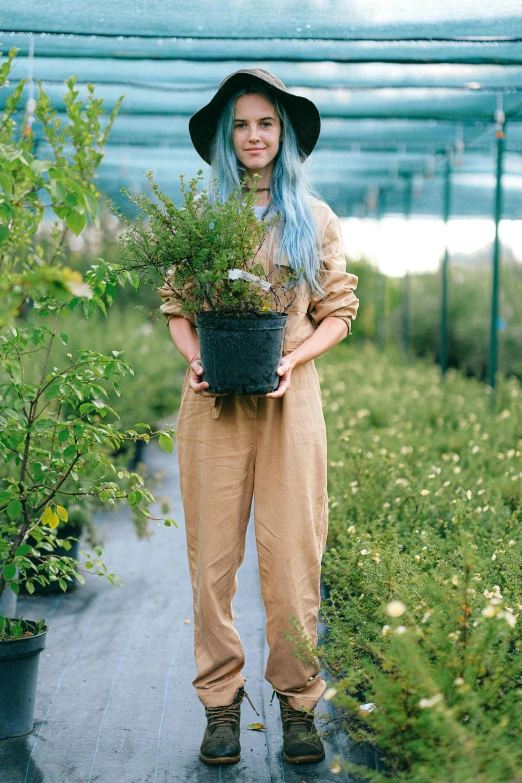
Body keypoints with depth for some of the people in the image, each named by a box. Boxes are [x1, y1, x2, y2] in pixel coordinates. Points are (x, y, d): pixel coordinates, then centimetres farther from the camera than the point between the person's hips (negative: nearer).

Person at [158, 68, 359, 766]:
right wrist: (193, 357, -7)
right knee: (212, 555, 1)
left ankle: (298, 702, 11)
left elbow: (339, 311, 9)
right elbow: (175, 305, 13)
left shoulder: (315, 219, 9)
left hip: (289, 401, 0)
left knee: (293, 553, -1)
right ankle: (221, 702, 11)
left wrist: (293, 357, -8)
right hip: (214, 404, 1)